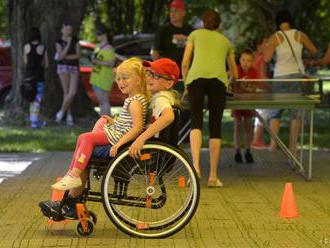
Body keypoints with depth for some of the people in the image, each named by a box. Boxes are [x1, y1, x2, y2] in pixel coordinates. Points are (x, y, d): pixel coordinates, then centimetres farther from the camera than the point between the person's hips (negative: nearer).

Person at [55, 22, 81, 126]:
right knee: (66, 92, -4)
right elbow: (60, 56, -17)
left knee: (73, 92, -9)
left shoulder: (76, 41, 3)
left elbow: (78, 55, -7)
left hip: (74, 68, 3)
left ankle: (61, 112, 7)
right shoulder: (59, 42, -4)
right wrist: (68, 44, -20)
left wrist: (65, 57, -13)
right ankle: (69, 116, 6)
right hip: (63, 67, -3)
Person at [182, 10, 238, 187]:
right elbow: (234, 73, 40)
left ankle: (196, 166, -27)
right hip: (218, 78, 1)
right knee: (215, 127, 3)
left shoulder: (195, 34, 26)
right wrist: (229, 81, 61)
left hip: (196, 76, -1)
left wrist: (186, 85, 31)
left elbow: (185, 63, 19)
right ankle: (213, 176, 2)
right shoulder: (225, 41, 31)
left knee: (196, 122, -5)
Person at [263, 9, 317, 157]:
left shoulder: (275, 38, -4)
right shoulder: (300, 35, 0)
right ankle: (292, 146, 4)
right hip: (298, 74, 1)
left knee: (276, 111, 9)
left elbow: (267, 58, -11)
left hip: (281, 77, -1)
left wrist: (266, 49, 9)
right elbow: (314, 51, 10)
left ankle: (273, 143, -8)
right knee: (296, 112, 7)